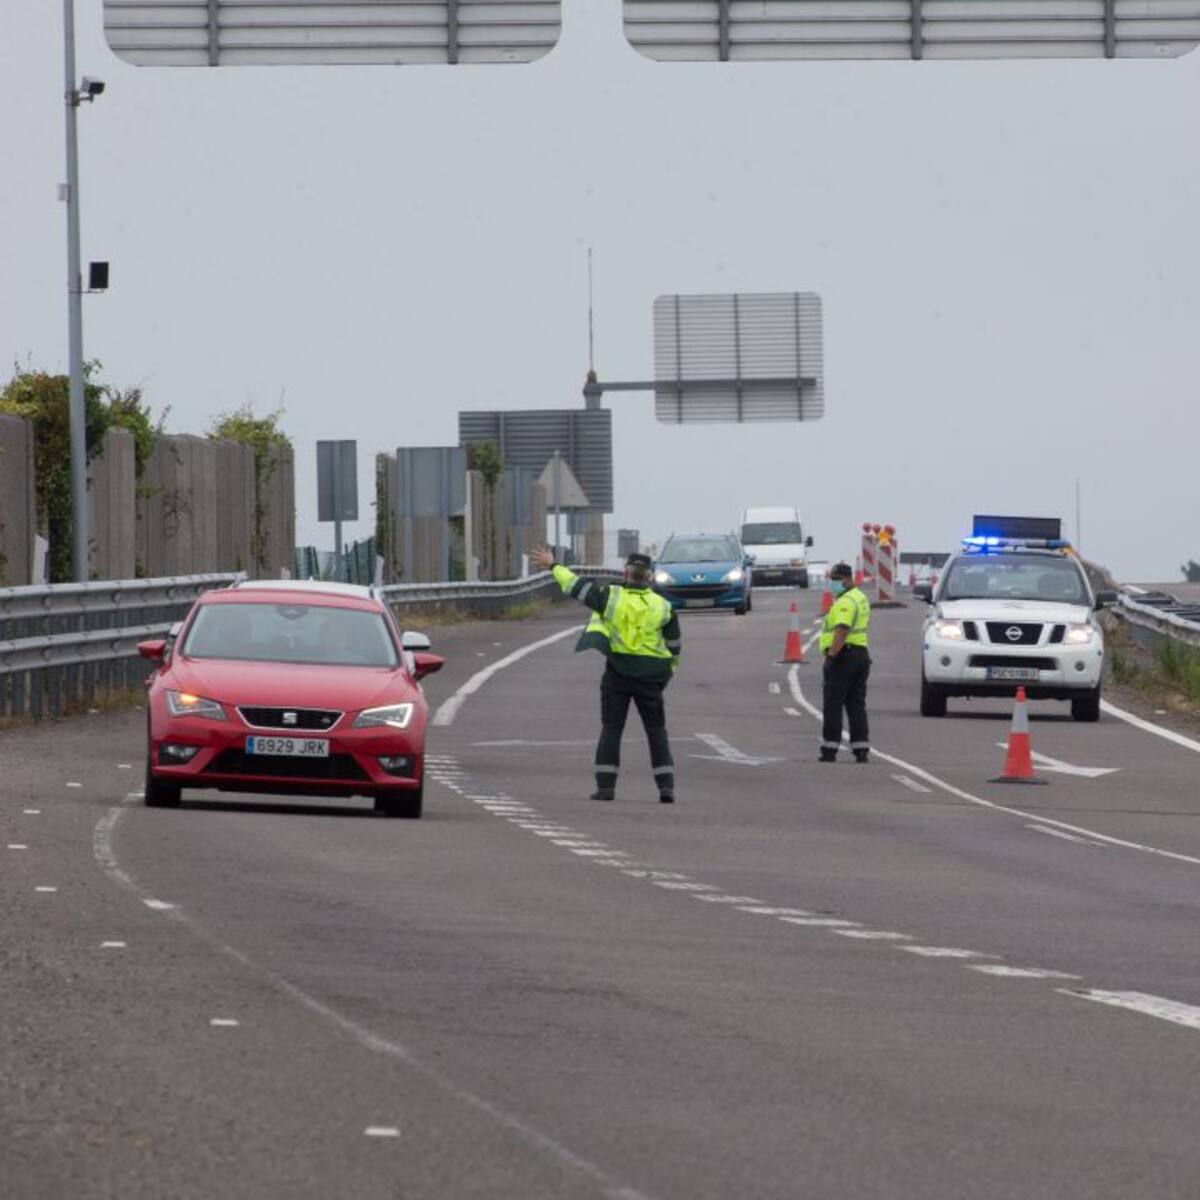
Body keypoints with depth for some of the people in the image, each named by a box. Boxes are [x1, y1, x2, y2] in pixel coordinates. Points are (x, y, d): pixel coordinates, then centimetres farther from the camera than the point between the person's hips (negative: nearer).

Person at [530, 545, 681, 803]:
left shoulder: (610, 597, -7)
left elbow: (577, 585, 0)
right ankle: (666, 786, 0)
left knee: (611, 729, 7)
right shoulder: (662, 606, -1)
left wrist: (553, 566, 12)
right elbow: (674, 645, 7)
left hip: (617, 673, -1)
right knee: (656, 731, 8)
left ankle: (605, 785, 1)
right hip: (650, 676, 1)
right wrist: (668, 670, 22)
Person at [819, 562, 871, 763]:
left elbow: (842, 631, -26)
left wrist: (831, 654, -27)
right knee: (857, 705, 10)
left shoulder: (845, 602, -14)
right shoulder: (861, 599, 18)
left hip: (844, 655, -9)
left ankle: (829, 750, -5)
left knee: (833, 705, -4)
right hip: (861, 653, 9)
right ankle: (861, 750, 5)